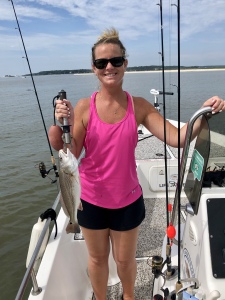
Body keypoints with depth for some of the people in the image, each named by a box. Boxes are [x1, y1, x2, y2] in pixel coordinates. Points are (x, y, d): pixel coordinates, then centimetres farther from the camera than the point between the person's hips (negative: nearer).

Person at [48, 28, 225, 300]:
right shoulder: (84, 107, -12)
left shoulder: (139, 106, -8)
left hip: (128, 200, 1)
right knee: (97, 258, 22)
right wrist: (63, 125, -29)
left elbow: (177, 138, -13)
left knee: (125, 259, 22)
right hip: (91, 199, 0)